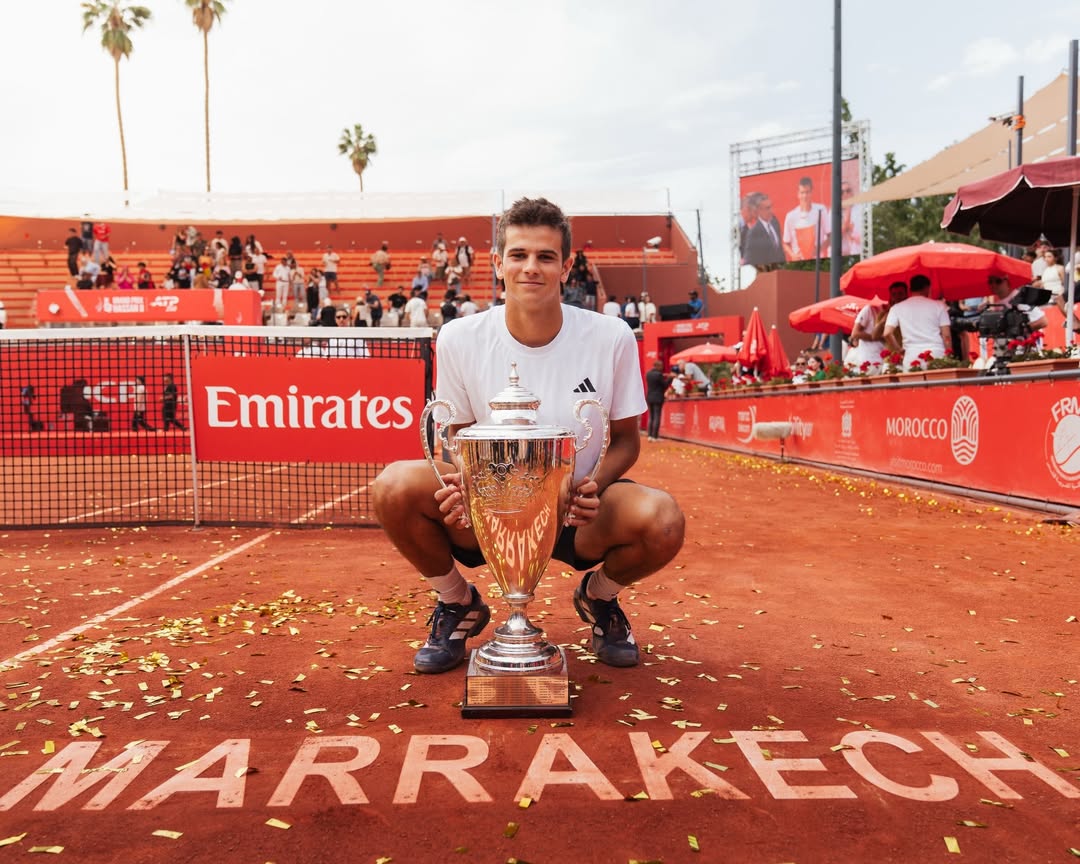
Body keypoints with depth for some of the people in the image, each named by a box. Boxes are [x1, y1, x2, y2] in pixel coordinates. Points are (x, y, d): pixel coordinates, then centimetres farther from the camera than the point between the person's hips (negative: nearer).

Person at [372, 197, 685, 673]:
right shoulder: (459, 339, -8)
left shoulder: (611, 338, -10)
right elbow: (454, 437, 4)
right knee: (393, 486, -26)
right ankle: (458, 603, 6)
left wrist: (596, 484, -21)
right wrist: (459, 481, -20)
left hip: (578, 515, 0)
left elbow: (626, 439, 1)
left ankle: (599, 596, 9)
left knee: (663, 521, -31)